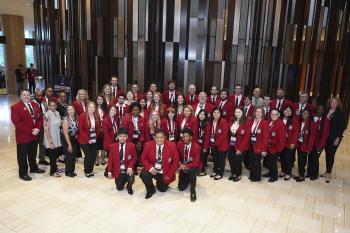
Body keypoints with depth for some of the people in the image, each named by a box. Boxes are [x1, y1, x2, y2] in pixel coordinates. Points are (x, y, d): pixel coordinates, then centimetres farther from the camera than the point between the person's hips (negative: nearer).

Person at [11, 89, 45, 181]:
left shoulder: (35, 105, 9)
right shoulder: (15, 107, -10)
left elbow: (40, 118, 9)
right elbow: (17, 123, -17)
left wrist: (38, 128, -9)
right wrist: (30, 131, -18)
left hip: (35, 135, 6)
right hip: (23, 136, -5)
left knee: (33, 154, 20)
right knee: (22, 156, 7)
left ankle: (34, 168, 38)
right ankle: (23, 173, 20)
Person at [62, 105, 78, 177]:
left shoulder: (76, 118, 0)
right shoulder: (66, 119, -19)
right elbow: (65, 133, -19)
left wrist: (76, 135, 1)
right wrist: (69, 144, -17)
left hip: (74, 139, 6)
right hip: (67, 140, -6)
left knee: (74, 156, 12)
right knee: (69, 156, 4)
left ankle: (72, 171, 27)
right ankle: (68, 172, 21)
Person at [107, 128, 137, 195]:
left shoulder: (131, 145, -6)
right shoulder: (113, 146, -1)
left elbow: (134, 158, -2)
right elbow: (110, 159, 3)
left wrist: (130, 167, -18)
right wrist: (109, 171, -1)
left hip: (128, 169, -1)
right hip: (118, 171, 2)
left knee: (131, 179, -29)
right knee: (119, 188, 1)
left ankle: (129, 188, 8)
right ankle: (124, 180, 37)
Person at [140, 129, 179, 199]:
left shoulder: (172, 145, -14)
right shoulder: (148, 145, -11)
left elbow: (175, 161, -7)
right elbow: (143, 158, -1)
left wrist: (169, 175, -10)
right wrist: (150, 168, -20)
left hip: (164, 173, 0)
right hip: (152, 170, 0)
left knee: (162, 189, 5)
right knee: (144, 175, -29)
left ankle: (160, 182, 44)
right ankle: (151, 190, 3)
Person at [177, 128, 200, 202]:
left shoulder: (196, 147, -19)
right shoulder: (179, 144, -9)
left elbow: (196, 162, -22)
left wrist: (186, 166, -34)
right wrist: (180, 164, -18)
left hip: (192, 166, -3)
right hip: (183, 165, 3)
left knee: (191, 170, -41)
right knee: (181, 188, -4)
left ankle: (193, 190, -24)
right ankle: (188, 179, 29)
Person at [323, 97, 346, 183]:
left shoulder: (340, 113, -7)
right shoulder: (327, 111, 3)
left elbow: (342, 127, -8)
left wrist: (338, 138, -11)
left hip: (335, 138, -4)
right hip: (326, 137, 4)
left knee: (331, 155, -1)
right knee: (327, 154, 11)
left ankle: (328, 173, 8)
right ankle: (327, 171, 23)